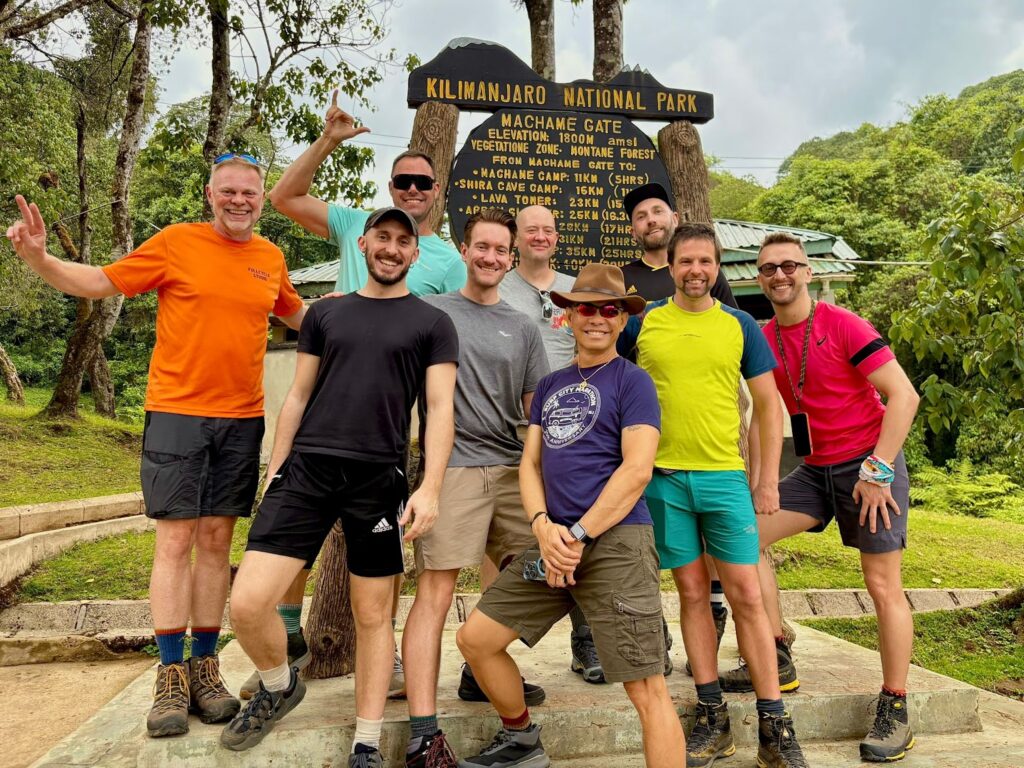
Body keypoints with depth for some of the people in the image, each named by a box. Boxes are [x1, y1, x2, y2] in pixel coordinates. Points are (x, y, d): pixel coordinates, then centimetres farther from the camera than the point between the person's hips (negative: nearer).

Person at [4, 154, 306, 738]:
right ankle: (172, 675, 10)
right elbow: (99, 282, 0)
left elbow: (294, 313, 27)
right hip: (177, 412, -3)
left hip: (242, 418, 3)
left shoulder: (271, 258, 9)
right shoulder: (175, 243, -2)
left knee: (216, 540, 8)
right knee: (176, 540, -2)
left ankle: (206, 668, 18)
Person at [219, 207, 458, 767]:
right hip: (306, 468, 2)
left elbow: (440, 408, -1)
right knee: (247, 603, -7)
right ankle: (279, 686, 25)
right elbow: (298, 396, 15)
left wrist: (430, 488, -11)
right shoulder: (325, 312, 14)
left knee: (373, 613, 6)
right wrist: (274, 470, 9)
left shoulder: (432, 324, 6)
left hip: (379, 478, -2)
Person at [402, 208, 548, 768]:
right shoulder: (430, 312, 6)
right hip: (452, 464, -5)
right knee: (435, 592, -9)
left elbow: (536, 410, 15)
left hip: (512, 468, 5)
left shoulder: (523, 328, 16)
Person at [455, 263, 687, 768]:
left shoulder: (632, 381, -1)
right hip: (554, 542, 7)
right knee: (474, 639, 10)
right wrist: (543, 526, -6)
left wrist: (577, 536, -13)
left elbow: (637, 469, -11)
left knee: (647, 689, -7)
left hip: (616, 542, -6)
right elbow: (530, 463, 12)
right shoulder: (550, 386, 18)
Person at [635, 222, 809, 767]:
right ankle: (712, 719, 20)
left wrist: (768, 479, 2)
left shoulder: (739, 325, 5)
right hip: (663, 477, 1)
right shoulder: (644, 325, 5)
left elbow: (768, 406, 8)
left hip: (726, 475, 0)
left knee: (746, 595, 0)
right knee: (692, 592, 8)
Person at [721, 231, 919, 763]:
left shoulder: (841, 325, -13)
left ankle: (894, 711, 13)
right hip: (815, 469, 6)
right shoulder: (763, 340, 4)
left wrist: (878, 470, -18)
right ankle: (776, 659, 8)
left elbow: (903, 395, -16)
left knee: (883, 585, -2)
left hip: (870, 464, -6)